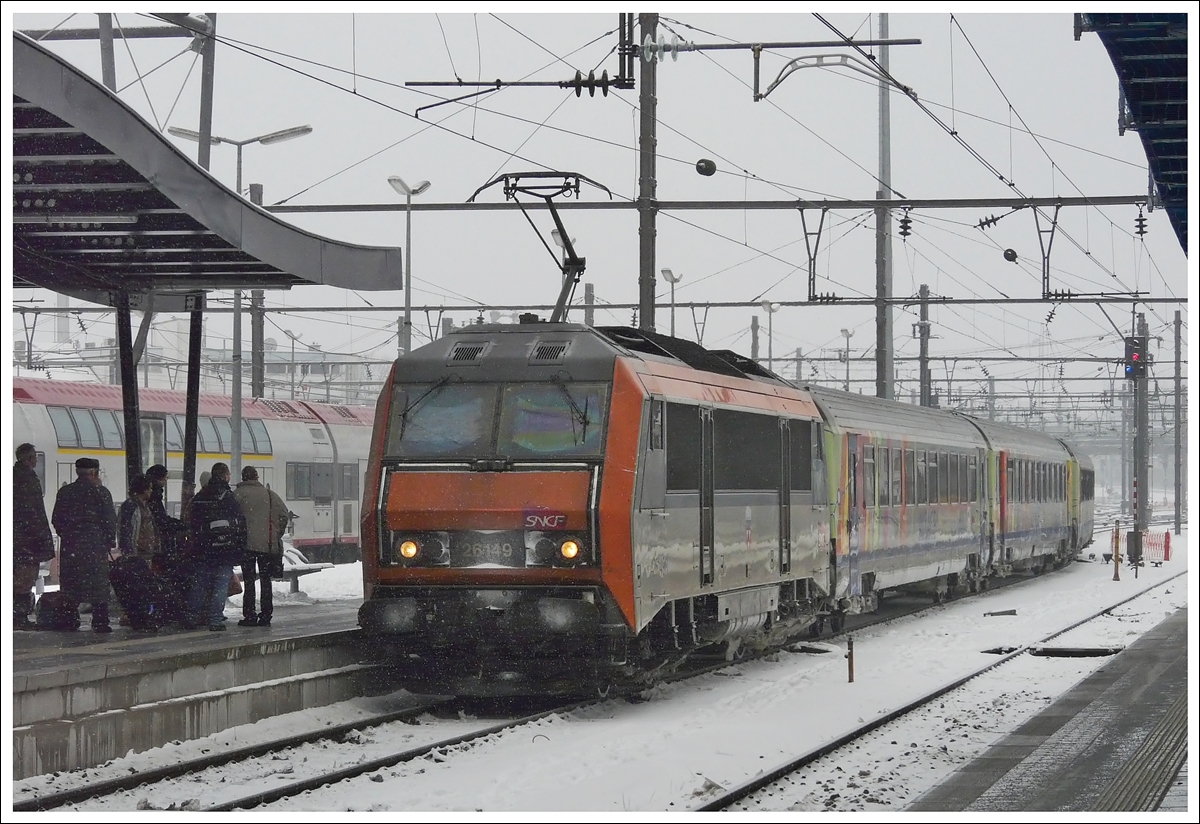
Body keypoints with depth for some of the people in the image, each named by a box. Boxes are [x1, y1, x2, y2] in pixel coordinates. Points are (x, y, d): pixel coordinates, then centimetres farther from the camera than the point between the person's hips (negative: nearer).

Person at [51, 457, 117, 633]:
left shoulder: (64, 492, 9)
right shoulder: (100, 492, -4)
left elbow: (56, 520, 11)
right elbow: (110, 520, -5)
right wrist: (109, 541, 6)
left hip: (70, 545, 4)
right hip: (95, 544, -4)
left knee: (70, 584, 8)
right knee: (98, 584, -1)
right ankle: (100, 622, -4)